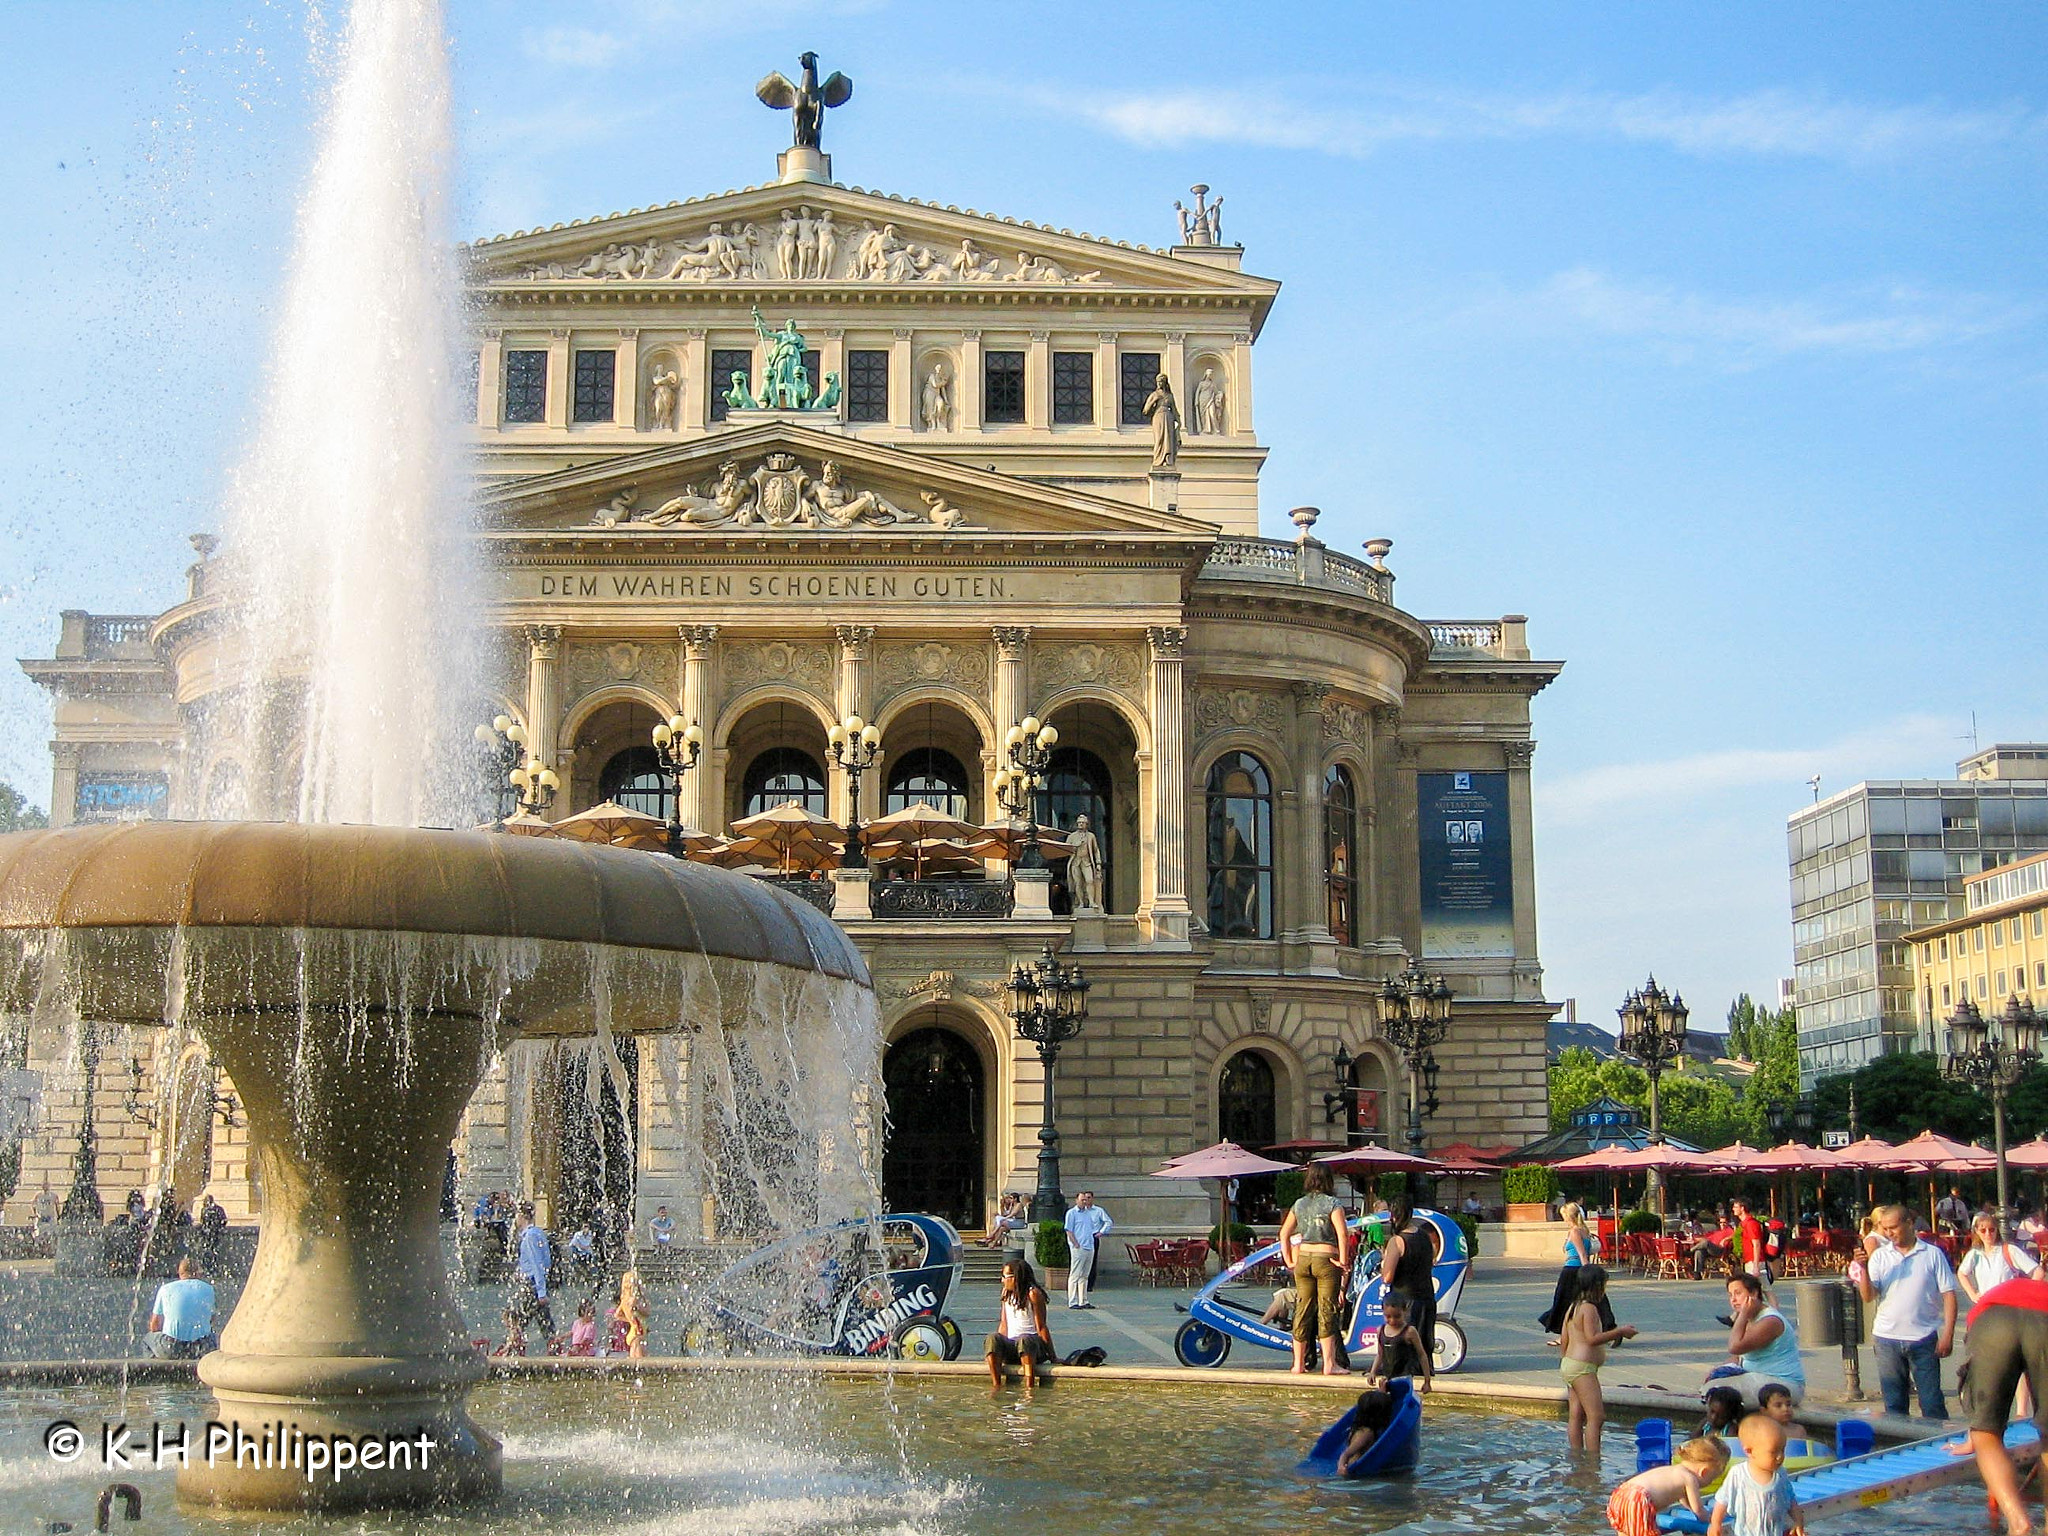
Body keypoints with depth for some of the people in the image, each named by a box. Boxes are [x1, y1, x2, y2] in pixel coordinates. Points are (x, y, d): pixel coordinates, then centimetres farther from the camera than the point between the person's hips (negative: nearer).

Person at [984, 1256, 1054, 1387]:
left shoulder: (1033, 1294, -6)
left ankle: (1030, 1386, -48)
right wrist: (1000, 1345, 2)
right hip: (1011, 1346, 5)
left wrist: (1053, 1357, -11)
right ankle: (996, 1386, -36)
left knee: (1025, 1340, -38)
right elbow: (1004, 1324, 15)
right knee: (992, 1338, -25)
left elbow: (1041, 1327, -9)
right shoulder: (1005, 1293, 13)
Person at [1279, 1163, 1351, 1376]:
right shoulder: (1331, 1203, -6)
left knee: (1303, 1310, 9)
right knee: (1327, 1311, -2)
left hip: (1303, 1259, 5)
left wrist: (1288, 1261, 13)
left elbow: (1284, 1233, 12)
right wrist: (1343, 1261, -11)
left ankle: (1299, 1363, 13)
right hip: (1326, 1259, -5)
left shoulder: (1299, 1204, 9)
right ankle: (1329, 1364, -1)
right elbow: (1342, 1234, -17)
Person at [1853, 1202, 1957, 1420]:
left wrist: (1948, 1335, -7)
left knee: (1932, 1402, 0)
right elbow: (1868, 1297, -2)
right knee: (1894, 1404, 9)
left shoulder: (1932, 1254, 1)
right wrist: (1863, 1269, -18)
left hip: (1923, 1338, -2)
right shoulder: (1880, 1256, 5)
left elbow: (1949, 1295, 0)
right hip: (1888, 1339, 3)